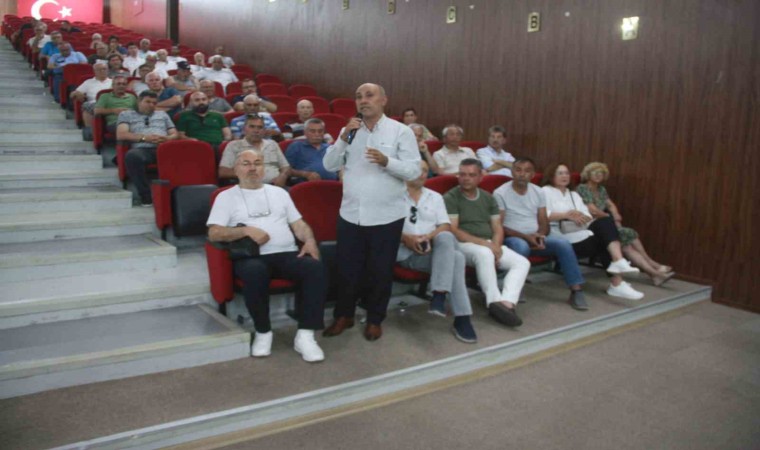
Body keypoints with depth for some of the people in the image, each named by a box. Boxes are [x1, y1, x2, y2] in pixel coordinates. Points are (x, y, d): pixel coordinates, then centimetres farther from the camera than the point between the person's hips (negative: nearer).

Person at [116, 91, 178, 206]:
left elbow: (175, 134, 22)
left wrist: (168, 138, -4)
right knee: (132, 156, -40)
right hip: (142, 149, -1)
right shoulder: (126, 114, 22)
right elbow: (121, 135, 5)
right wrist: (144, 138, -7)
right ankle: (146, 196, -31)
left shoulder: (162, 114, 32)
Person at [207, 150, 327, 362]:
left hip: (287, 254, 3)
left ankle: (305, 335, -25)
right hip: (252, 257, -3)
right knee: (255, 272, -40)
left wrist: (309, 240, -2)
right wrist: (247, 230, -12)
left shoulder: (279, 192, 25)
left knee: (317, 268, -28)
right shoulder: (226, 197, 14)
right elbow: (214, 233, 1)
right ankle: (263, 332, -16)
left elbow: (299, 224, 20)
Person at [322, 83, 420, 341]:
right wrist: (343, 139, -10)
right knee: (347, 270, 11)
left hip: (386, 217, -3)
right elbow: (329, 166, 3)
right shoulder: (350, 130, 9)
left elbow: (414, 171, -10)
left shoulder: (401, 131, -3)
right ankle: (343, 316, 30)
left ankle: (374, 320, 26)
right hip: (350, 215, 3)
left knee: (380, 272, 8)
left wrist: (386, 161, -25)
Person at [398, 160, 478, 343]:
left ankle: (439, 294, -36)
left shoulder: (435, 197, 22)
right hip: (406, 251, -4)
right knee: (456, 257, -30)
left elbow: (446, 226, 9)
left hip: (436, 249, 4)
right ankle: (461, 318, -32)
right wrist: (405, 238, -17)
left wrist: (429, 237, -11)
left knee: (446, 238, -34)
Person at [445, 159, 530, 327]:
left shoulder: (488, 198, 16)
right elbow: (453, 231, -13)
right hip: (463, 245, -6)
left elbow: (497, 228, 13)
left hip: (489, 245, 6)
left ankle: (507, 302, -33)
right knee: (484, 253, -39)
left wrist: (495, 246, -11)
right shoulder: (450, 198, -4)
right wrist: (484, 243, -20)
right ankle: (495, 302, -32)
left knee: (522, 262, -15)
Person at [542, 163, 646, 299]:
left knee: (605, 221, -23)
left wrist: (582, 217, -9)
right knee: (603, 242, -23)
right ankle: (617, 283, -26)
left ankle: (618, 262, -36)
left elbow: (588, 215, 15)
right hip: (561, 237, -6)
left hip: (581, 233, 6)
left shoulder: (574, 194, 28)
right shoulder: (546, 191, 8)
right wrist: (567, 215, -19)